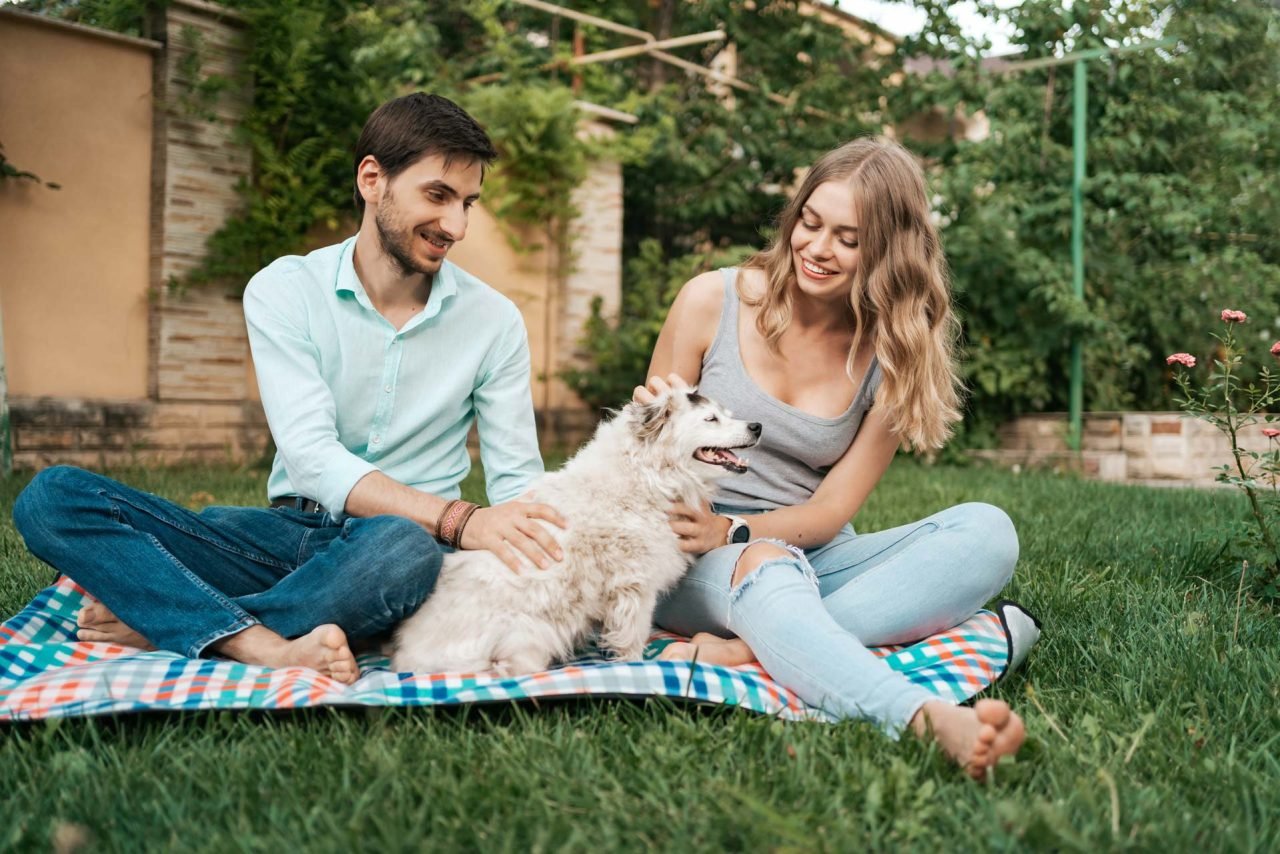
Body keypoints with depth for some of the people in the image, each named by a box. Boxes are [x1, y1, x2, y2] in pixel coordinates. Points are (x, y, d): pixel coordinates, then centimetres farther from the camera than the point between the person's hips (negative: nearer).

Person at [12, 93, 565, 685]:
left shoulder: (493, 320, 3)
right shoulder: (284, 291, -1)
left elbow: (517, 482, 1)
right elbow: (313, 457, -14)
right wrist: (458, 519, -28)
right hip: (287, 533, 1)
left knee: (402, 546, -39)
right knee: (52, 497, -16)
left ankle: (156, 621, -19)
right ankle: (268, 646, -36)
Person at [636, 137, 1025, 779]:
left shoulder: (894, 354, 2)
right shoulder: (713, 300, -1)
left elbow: (833, 508, -2)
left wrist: (731, 530, -20)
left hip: (810, 554, 3)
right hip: (695, 562, -2)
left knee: (985, 533, -23)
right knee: (768, 569, -39)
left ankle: (745, 649, -36)